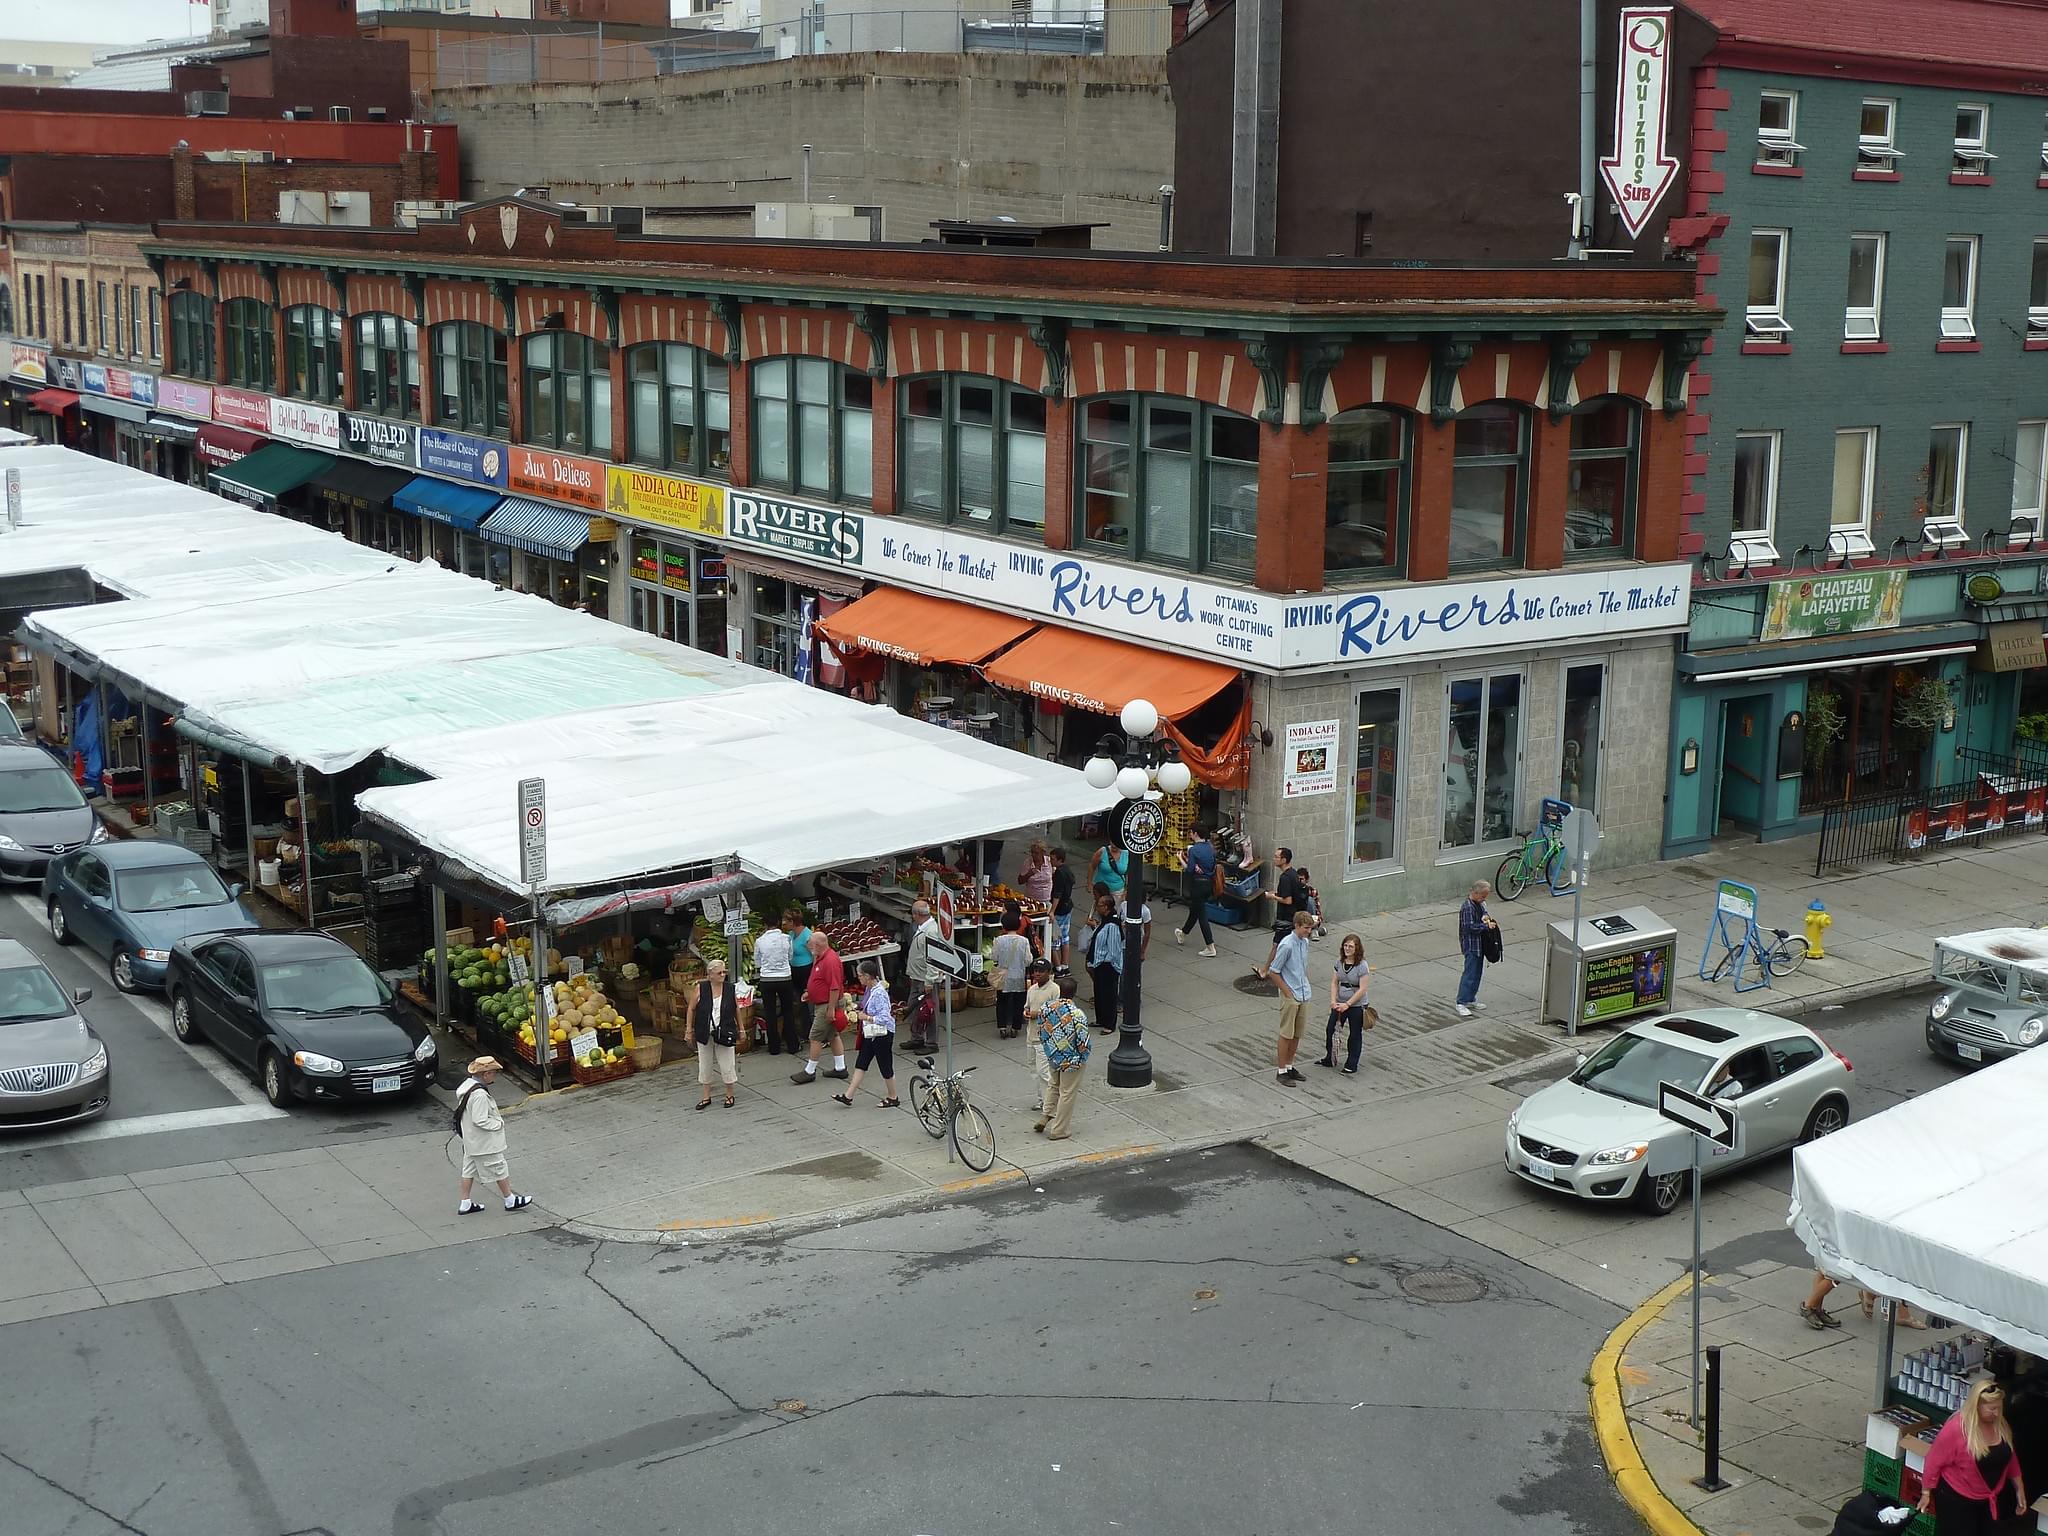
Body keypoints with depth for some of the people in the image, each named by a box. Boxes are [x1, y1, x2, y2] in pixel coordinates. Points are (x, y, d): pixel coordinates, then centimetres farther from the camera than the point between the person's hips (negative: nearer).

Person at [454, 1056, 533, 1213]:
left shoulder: (467, 1085, 1)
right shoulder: (479, 1095, -30)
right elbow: (480, 1120, -30)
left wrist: (496, 1119, 10)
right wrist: (499, 1124, -15)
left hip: (470, 1141, 9)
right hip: (485, 1143, -9)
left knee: (469, 1170, 16)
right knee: (499, 1169, 6)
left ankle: (465, 1203, 23)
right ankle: (510, 1200, 20)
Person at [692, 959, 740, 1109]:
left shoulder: (730, 988, -3)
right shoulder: (701, 988, -8)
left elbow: (736, 1009, 9)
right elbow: (692, 1009, 1)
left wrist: (741, 1028, 12)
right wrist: (690, 1029, 2)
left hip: (725, 1034, 0)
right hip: (704, 1034, 0)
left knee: (727, 1066, 4)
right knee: (704, 1066, 11)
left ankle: (729, 1095, 23)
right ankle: (706, 1097, 24)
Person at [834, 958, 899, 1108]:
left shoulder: (879, 993, -26)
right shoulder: (868, 989, 3)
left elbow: (884, 1018, -29)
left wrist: (867, 1018, -26)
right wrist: (857, 1008, 9)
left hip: (882, 1035, -10)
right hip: (870, 1034, 10)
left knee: (885, 1066, 5)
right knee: (860, 1064, 11)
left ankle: (893, 1098, 22)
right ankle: (848, 1096, 15)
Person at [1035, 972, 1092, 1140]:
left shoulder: (1047, 1009, -12)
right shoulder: (1077, 1015, -27)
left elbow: (1041, 1034, 0)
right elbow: (1084, 1044, -23)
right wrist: (1090, 1045, 0)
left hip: (1052, 1057, 5)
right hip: (1072, 1062, -5)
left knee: (1054, 1086, 29)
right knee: (1067, 1094, 10)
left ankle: (1044, 1117, 27)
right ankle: (1059, 1130, 19)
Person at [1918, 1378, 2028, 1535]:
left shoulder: (2000, 1424, -7)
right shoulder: (1956, 1428, -26)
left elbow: (2010, 1459, 10)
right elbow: (1935, 1461, -17)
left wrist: (2019, 1489, 12)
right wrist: (1926, 1493, -11)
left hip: (1990, 1499, 6)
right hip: (1957, 1499, -6)